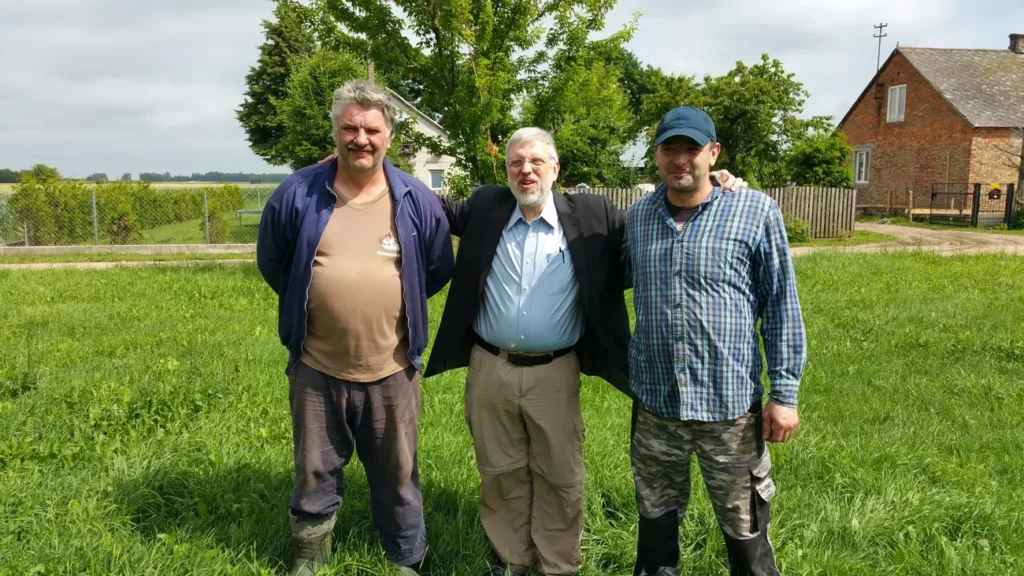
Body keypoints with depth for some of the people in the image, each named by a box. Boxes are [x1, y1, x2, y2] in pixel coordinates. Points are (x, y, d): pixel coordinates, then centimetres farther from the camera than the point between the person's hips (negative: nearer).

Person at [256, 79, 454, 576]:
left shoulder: (416, 200, -4)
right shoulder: (298, 193, -5)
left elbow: (439, 269, 10)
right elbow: (271, 262, 9)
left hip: (391, 370, 0)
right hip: (316, 368, 0)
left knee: (396, 475, 15)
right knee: (315, 474, 16)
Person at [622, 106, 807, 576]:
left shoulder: (756, 211, -8)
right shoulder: (637, 216, 3)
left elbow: (782, 305, -5)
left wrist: (784, 392, -6)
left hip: (729, 403, -3)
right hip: (654, 400, 3)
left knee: (745, 532, 13)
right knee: (656, 521, 19)